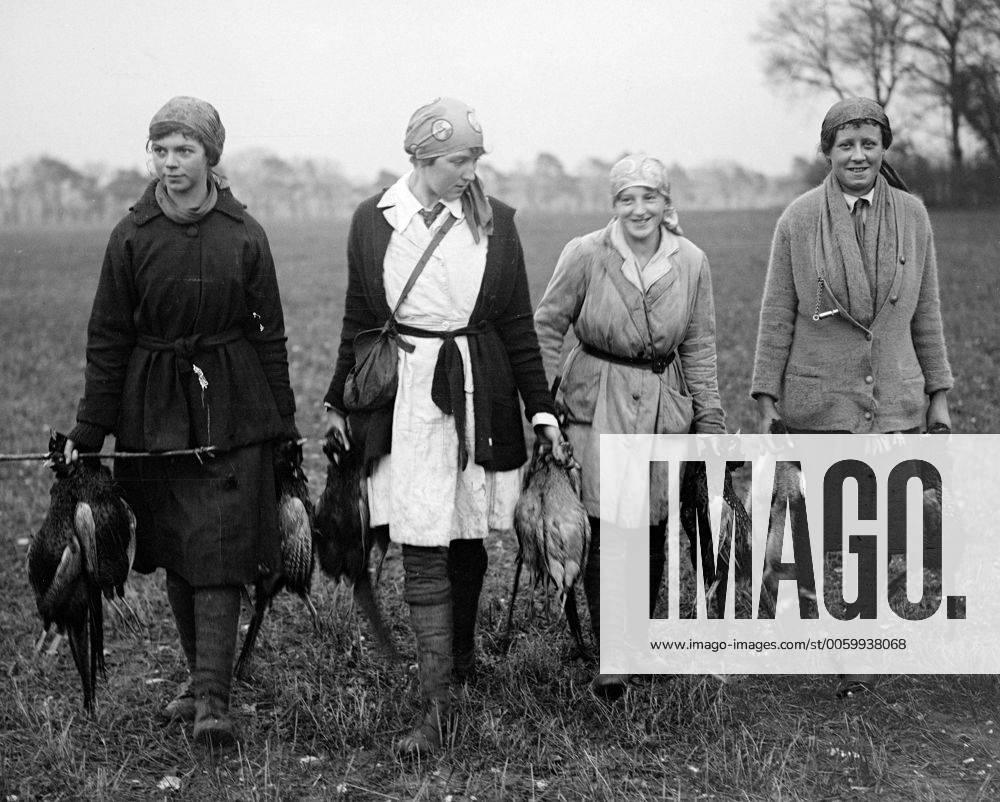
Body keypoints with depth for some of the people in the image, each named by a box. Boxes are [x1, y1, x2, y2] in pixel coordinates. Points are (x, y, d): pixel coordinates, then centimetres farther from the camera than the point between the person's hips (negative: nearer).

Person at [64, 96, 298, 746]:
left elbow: (270, 333, 3)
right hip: (155, 410, 2)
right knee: (176, 551, 10)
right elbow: (107, 340, 2)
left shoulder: (244, 234, -3)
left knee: (219, 550, -8)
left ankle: (213, 699, -10)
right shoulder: (132, 236, -1)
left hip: (231, 408, -2)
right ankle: (203, 675, 26)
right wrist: (88, 433, -1)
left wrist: (283, 423, 3)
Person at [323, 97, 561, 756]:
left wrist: (541, 407, 5)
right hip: (404, 397, -1)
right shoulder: (373, 221, 2)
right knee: (423, 550, -5)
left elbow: (519, 325, 7)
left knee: (467, 537, 12)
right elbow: (358, 321, 10)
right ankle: (437, 706, -2)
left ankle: (462, 653, 37)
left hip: (480, 392, 1)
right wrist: (340, 404, 12)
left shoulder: (494, 220, 3)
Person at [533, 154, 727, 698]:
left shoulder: (691, 263, 0)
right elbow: (547, 326, 1)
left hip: (664, 405, 3)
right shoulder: (586, 255, -8)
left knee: (653, 526, 7)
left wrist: (710, 418, 8)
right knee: (605, 528, -10)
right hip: (597, 403, -3)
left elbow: (699, 346, 9)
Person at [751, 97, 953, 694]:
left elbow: (926, 312, 9)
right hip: (818, 398, -1)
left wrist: (939, 394, 8)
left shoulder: (911, 215, 4)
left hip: (894, 398, 2)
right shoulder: (799, 220, -3)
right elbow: (777, 315, 1)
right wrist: (767, 398, -1)